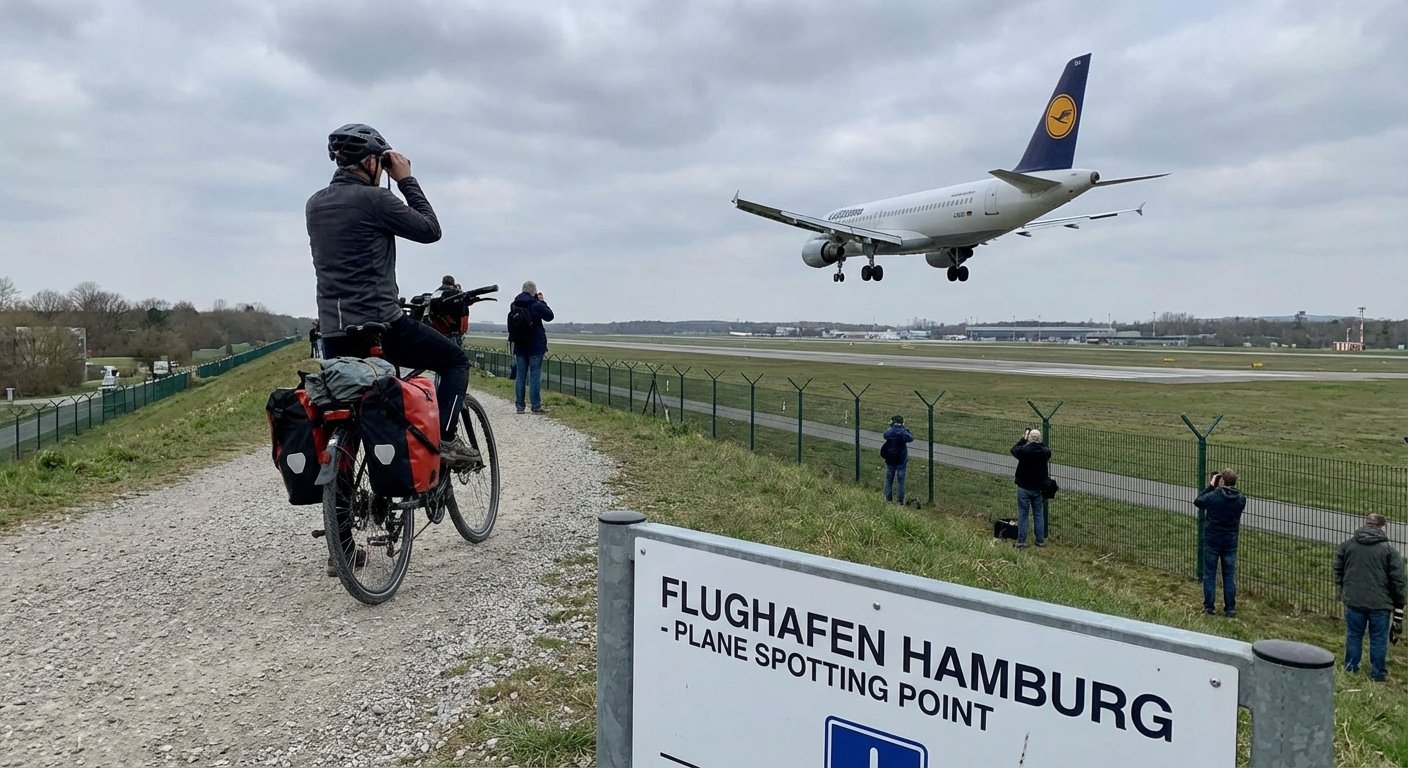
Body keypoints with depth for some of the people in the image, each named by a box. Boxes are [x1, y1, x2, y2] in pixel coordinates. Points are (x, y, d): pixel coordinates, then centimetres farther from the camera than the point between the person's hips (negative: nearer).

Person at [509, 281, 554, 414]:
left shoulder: (514, 306, 3)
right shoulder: (536, 305, -13)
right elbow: (549, 316, -1)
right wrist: (542, 301, 7)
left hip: (519, 346, 5)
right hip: (536, 346, -5)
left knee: (520, 376, 9)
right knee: (535, 375, -1)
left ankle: (519, 406, 10)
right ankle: (536, 406, -1)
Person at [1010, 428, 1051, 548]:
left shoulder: (1024, 450, -18)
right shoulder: (1045, 451, -8)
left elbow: (1014, 449, 2)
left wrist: (1023, 439, 11)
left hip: (1024, 487, -3)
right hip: (1039, 488, 3)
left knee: (1022, 514, 3)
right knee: (1039, 514, 12)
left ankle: (1021, 540, 5)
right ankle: (1040, 540, 16)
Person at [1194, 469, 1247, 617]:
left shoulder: (1213, 496, -18)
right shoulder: (1241, 499, -8)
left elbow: (1197, 502, 0)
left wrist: (1210, 486, 3)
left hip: (1212, 542, -2)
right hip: (1230, 543, 2)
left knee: (1209, 574, 8)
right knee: (1229, 576, 11)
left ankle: (1208, 607, 11)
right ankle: (1230, 609, 14)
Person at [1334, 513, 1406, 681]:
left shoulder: (1347, 545, 2)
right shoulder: (1389, 550, -5)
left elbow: (1338, 570, 10)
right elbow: (1397, 581, -5)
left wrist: (1343, 589, 25)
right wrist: (1398, 609, 1)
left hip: (1353, 601, 2)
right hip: (1380, 604, -2)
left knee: (1353, 636, 13)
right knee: (1378, 639, 9)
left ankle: (1350, 670, 23)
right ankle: (1378, 674, 18)